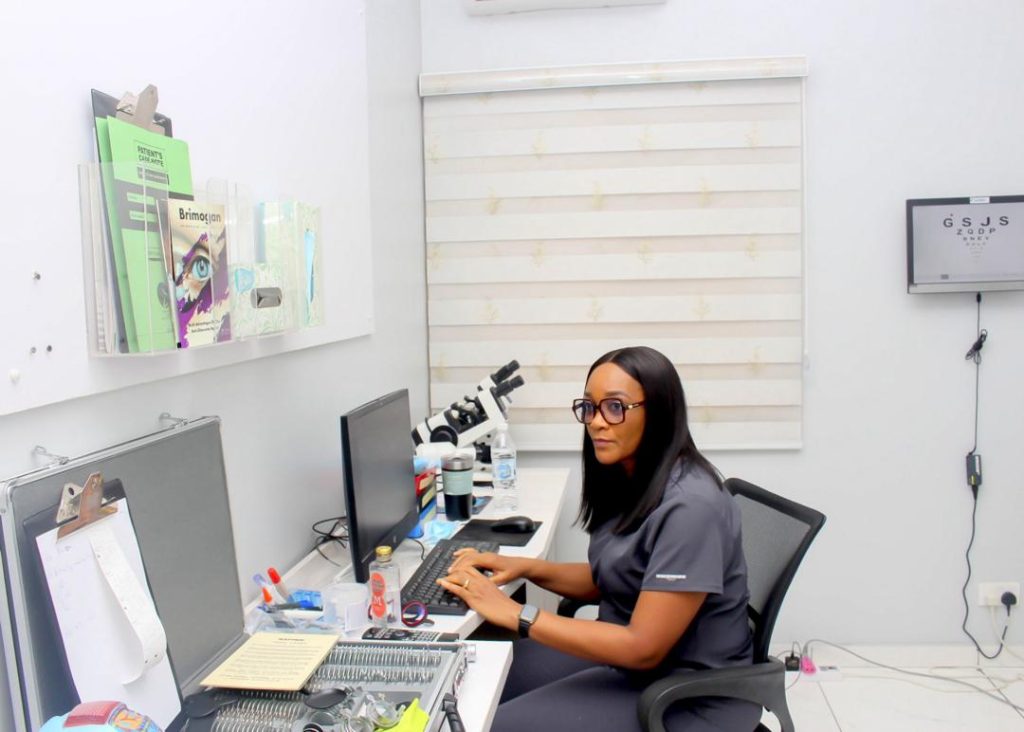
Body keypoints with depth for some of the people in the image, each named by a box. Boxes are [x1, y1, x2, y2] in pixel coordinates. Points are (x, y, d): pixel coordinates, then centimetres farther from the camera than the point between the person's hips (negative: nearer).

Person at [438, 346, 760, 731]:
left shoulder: (690, 507, -26)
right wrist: (524, 567, -2)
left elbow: (643, 647, -27)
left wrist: (513, 613, -25)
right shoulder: (630, 481, 0)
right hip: (626, 649, 8)